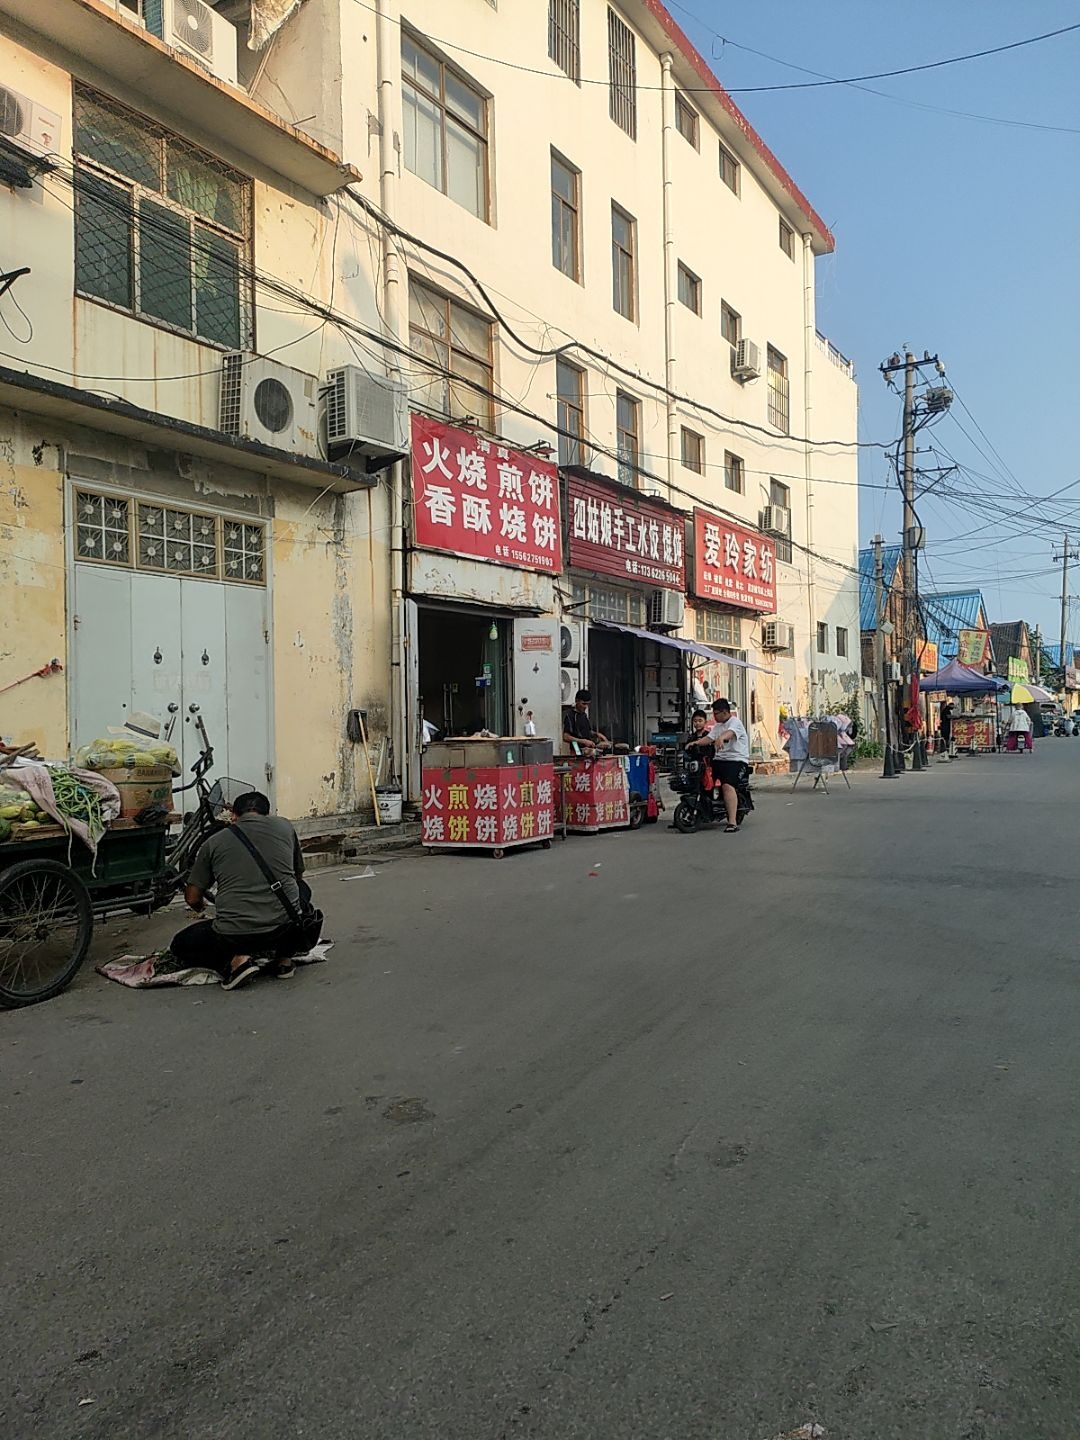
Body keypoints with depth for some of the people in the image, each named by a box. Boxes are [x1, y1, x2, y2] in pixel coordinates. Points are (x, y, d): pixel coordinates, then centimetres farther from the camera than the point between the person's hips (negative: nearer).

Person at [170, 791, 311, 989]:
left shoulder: (215, 841, 10)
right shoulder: (284, 826, 13)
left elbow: (192, 898, 14)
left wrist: (200, 907, 39)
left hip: (233, 936, -1)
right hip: (285, 928, 2)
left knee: (180, 945, 28)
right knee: (302, 888, 34)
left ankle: (235, 960, 1)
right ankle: (284, 958, 20)